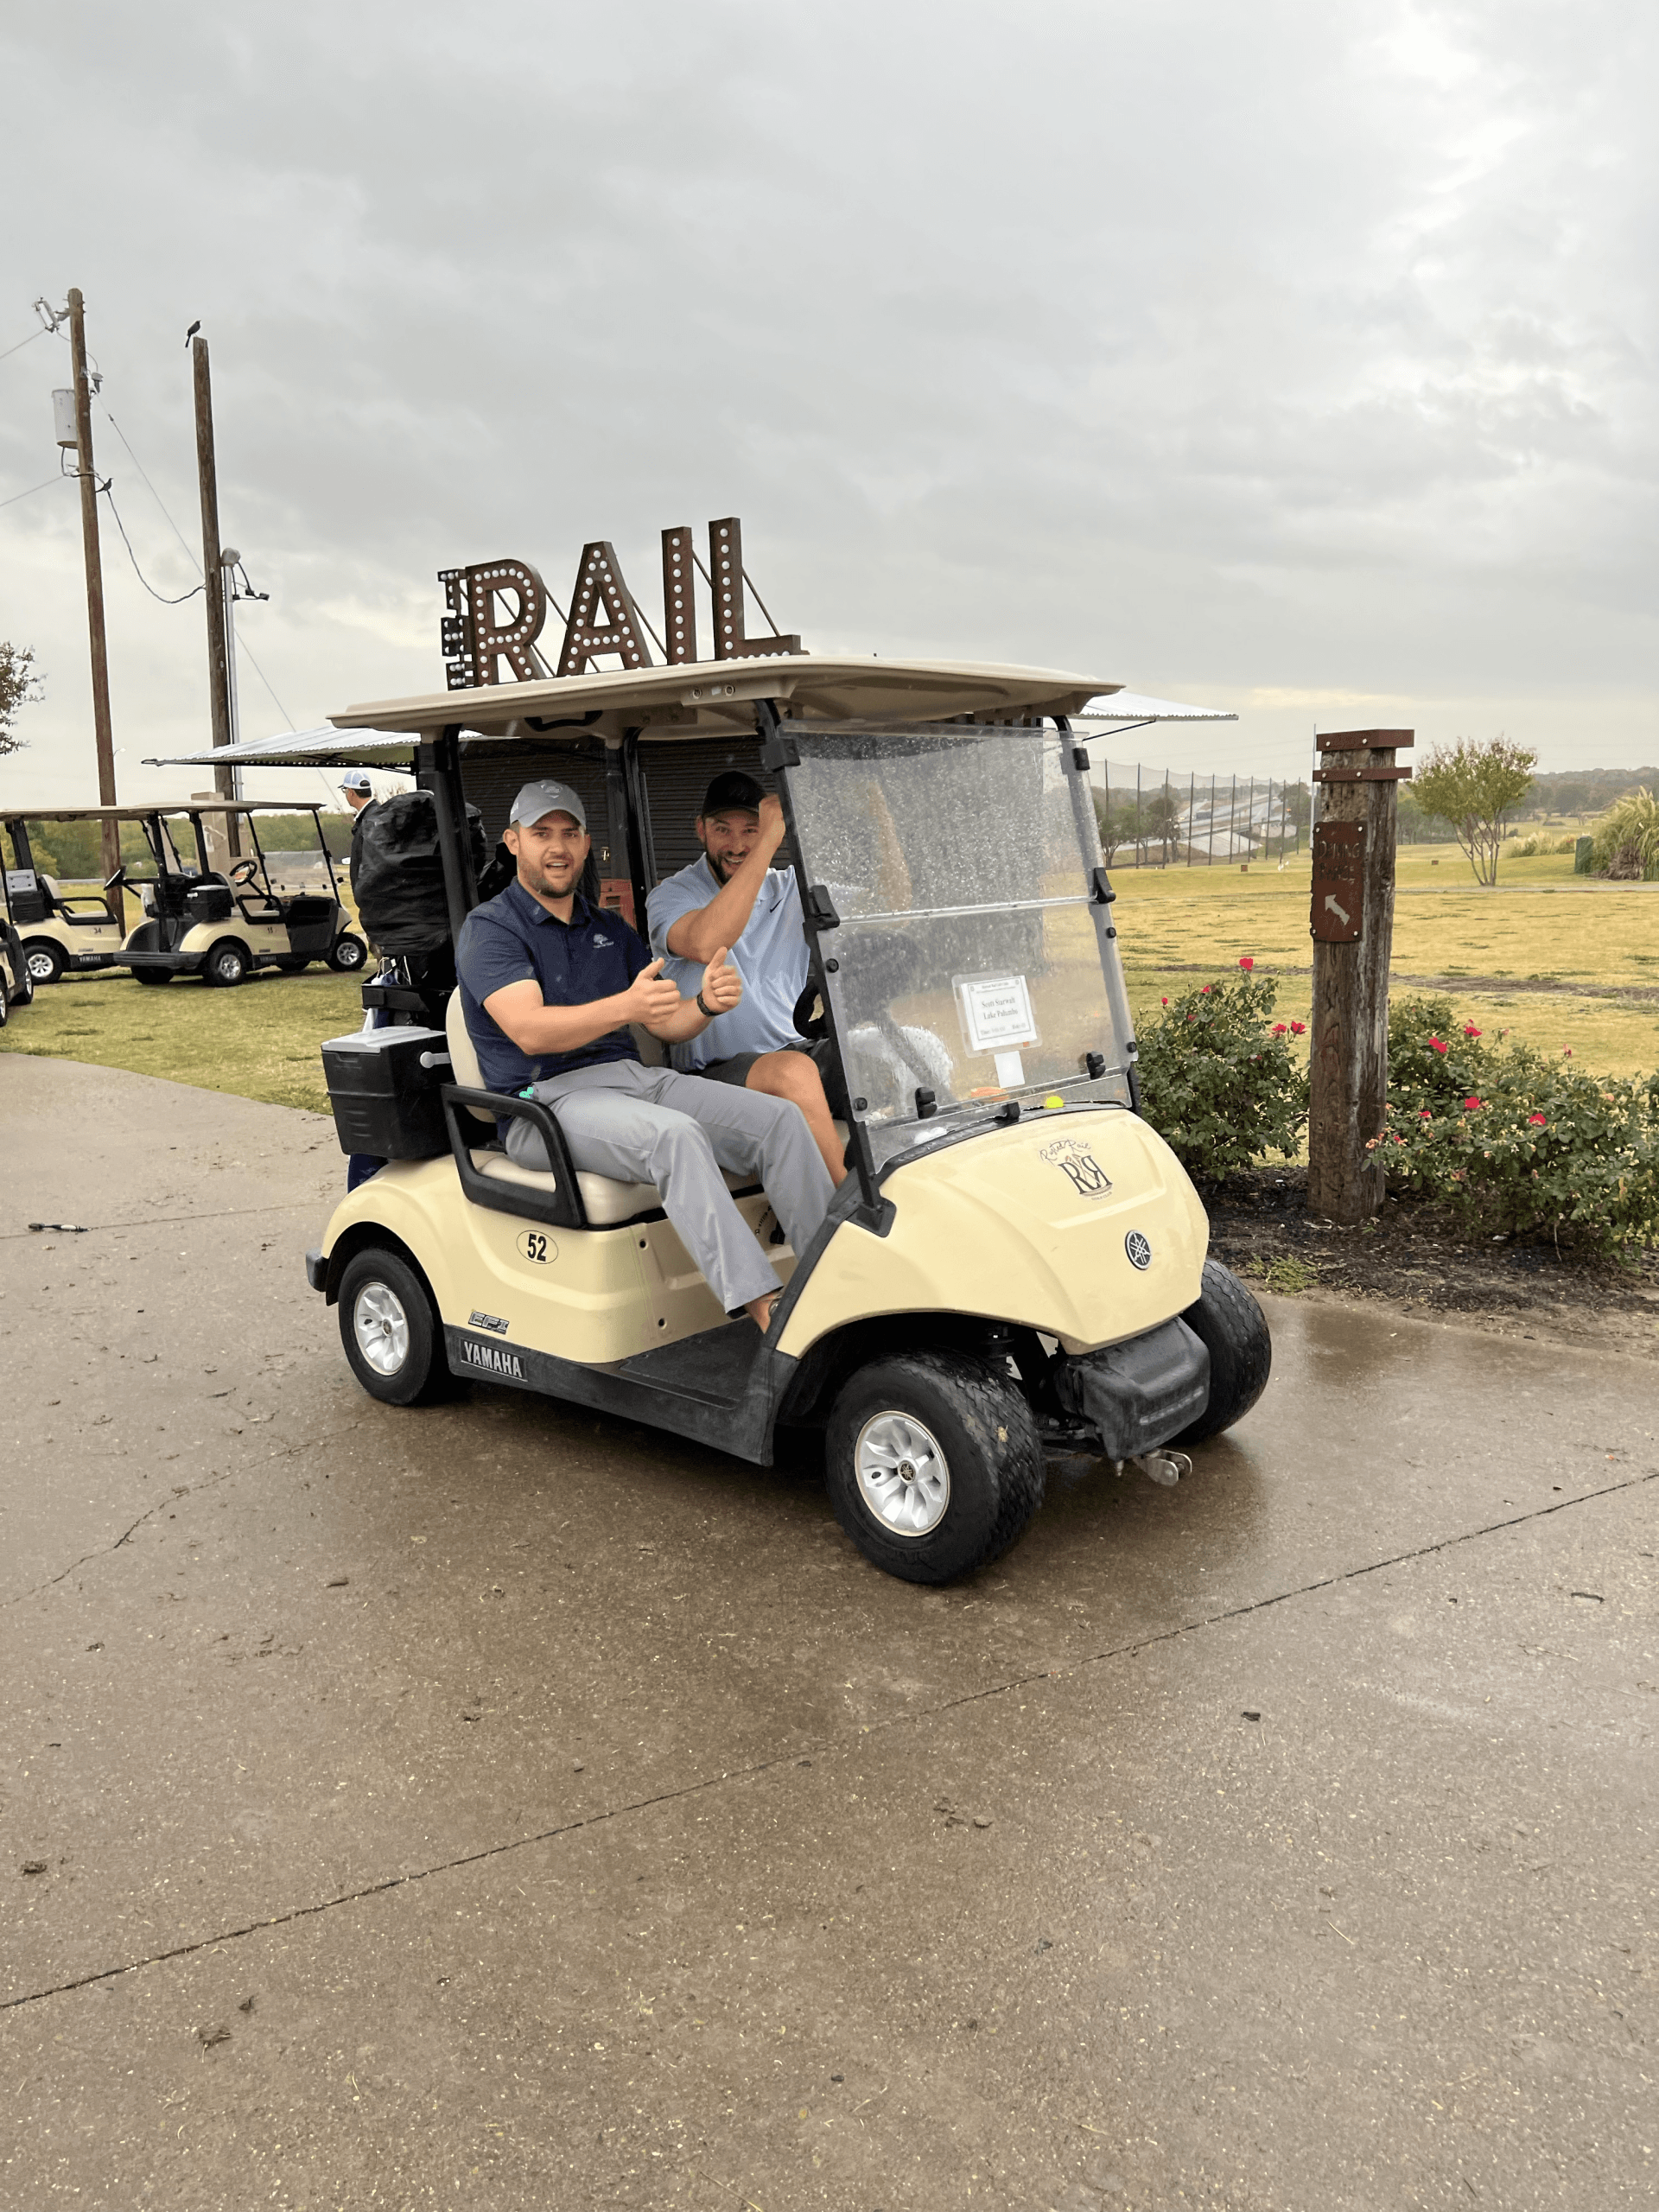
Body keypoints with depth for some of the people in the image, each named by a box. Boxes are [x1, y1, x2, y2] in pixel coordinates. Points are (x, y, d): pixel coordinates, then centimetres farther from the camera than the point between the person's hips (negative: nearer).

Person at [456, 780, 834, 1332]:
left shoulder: (610, 929, 21)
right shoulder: (488, 929, 0)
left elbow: (667, 1025, 15)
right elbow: (530, 1031, -17)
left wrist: (706, 1003, -10)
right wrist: (624, 1007, -33)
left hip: (636, 1078, 7)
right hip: (547, 1101, -7)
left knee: (781, 1118, -13)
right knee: (674, 1135, -36)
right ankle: (765, 1311, -41)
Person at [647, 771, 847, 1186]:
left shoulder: (794, 888, 14)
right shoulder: (670, 896, 0)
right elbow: (705, 944, -24)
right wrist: (769, 842, -24)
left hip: (794, 1051, 5)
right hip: (716, 1071, -4)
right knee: (794, 1072, -35)